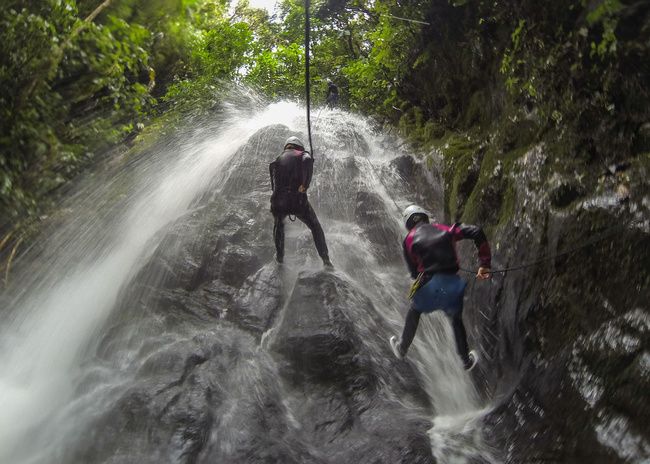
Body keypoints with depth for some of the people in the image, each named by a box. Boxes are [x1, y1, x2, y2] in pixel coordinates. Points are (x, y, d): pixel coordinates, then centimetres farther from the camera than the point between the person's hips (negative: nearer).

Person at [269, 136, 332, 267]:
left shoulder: (278, 159, 20)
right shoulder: (303, 155, 9)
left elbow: (273, 185, 17)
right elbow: (308, 160, -17)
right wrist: (305, 185, -15)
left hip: (279, 201, 3)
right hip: (298, 200, -3)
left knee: (278, 224, 34)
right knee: (315, 227, 18)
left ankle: (279, 256, 38)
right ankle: (325, 258, 14)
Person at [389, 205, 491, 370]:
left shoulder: (409, 240, 9)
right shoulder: (444, 230, 13)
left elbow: (414, 272, 8)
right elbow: (476, 232, 3)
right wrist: (484, 263, 5)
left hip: (429, 285, -2)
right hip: (453, 284, 2)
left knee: (414, 311, 31)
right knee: (456, 320, 29)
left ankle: (402, 348, 44)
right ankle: (467, 360, 43)